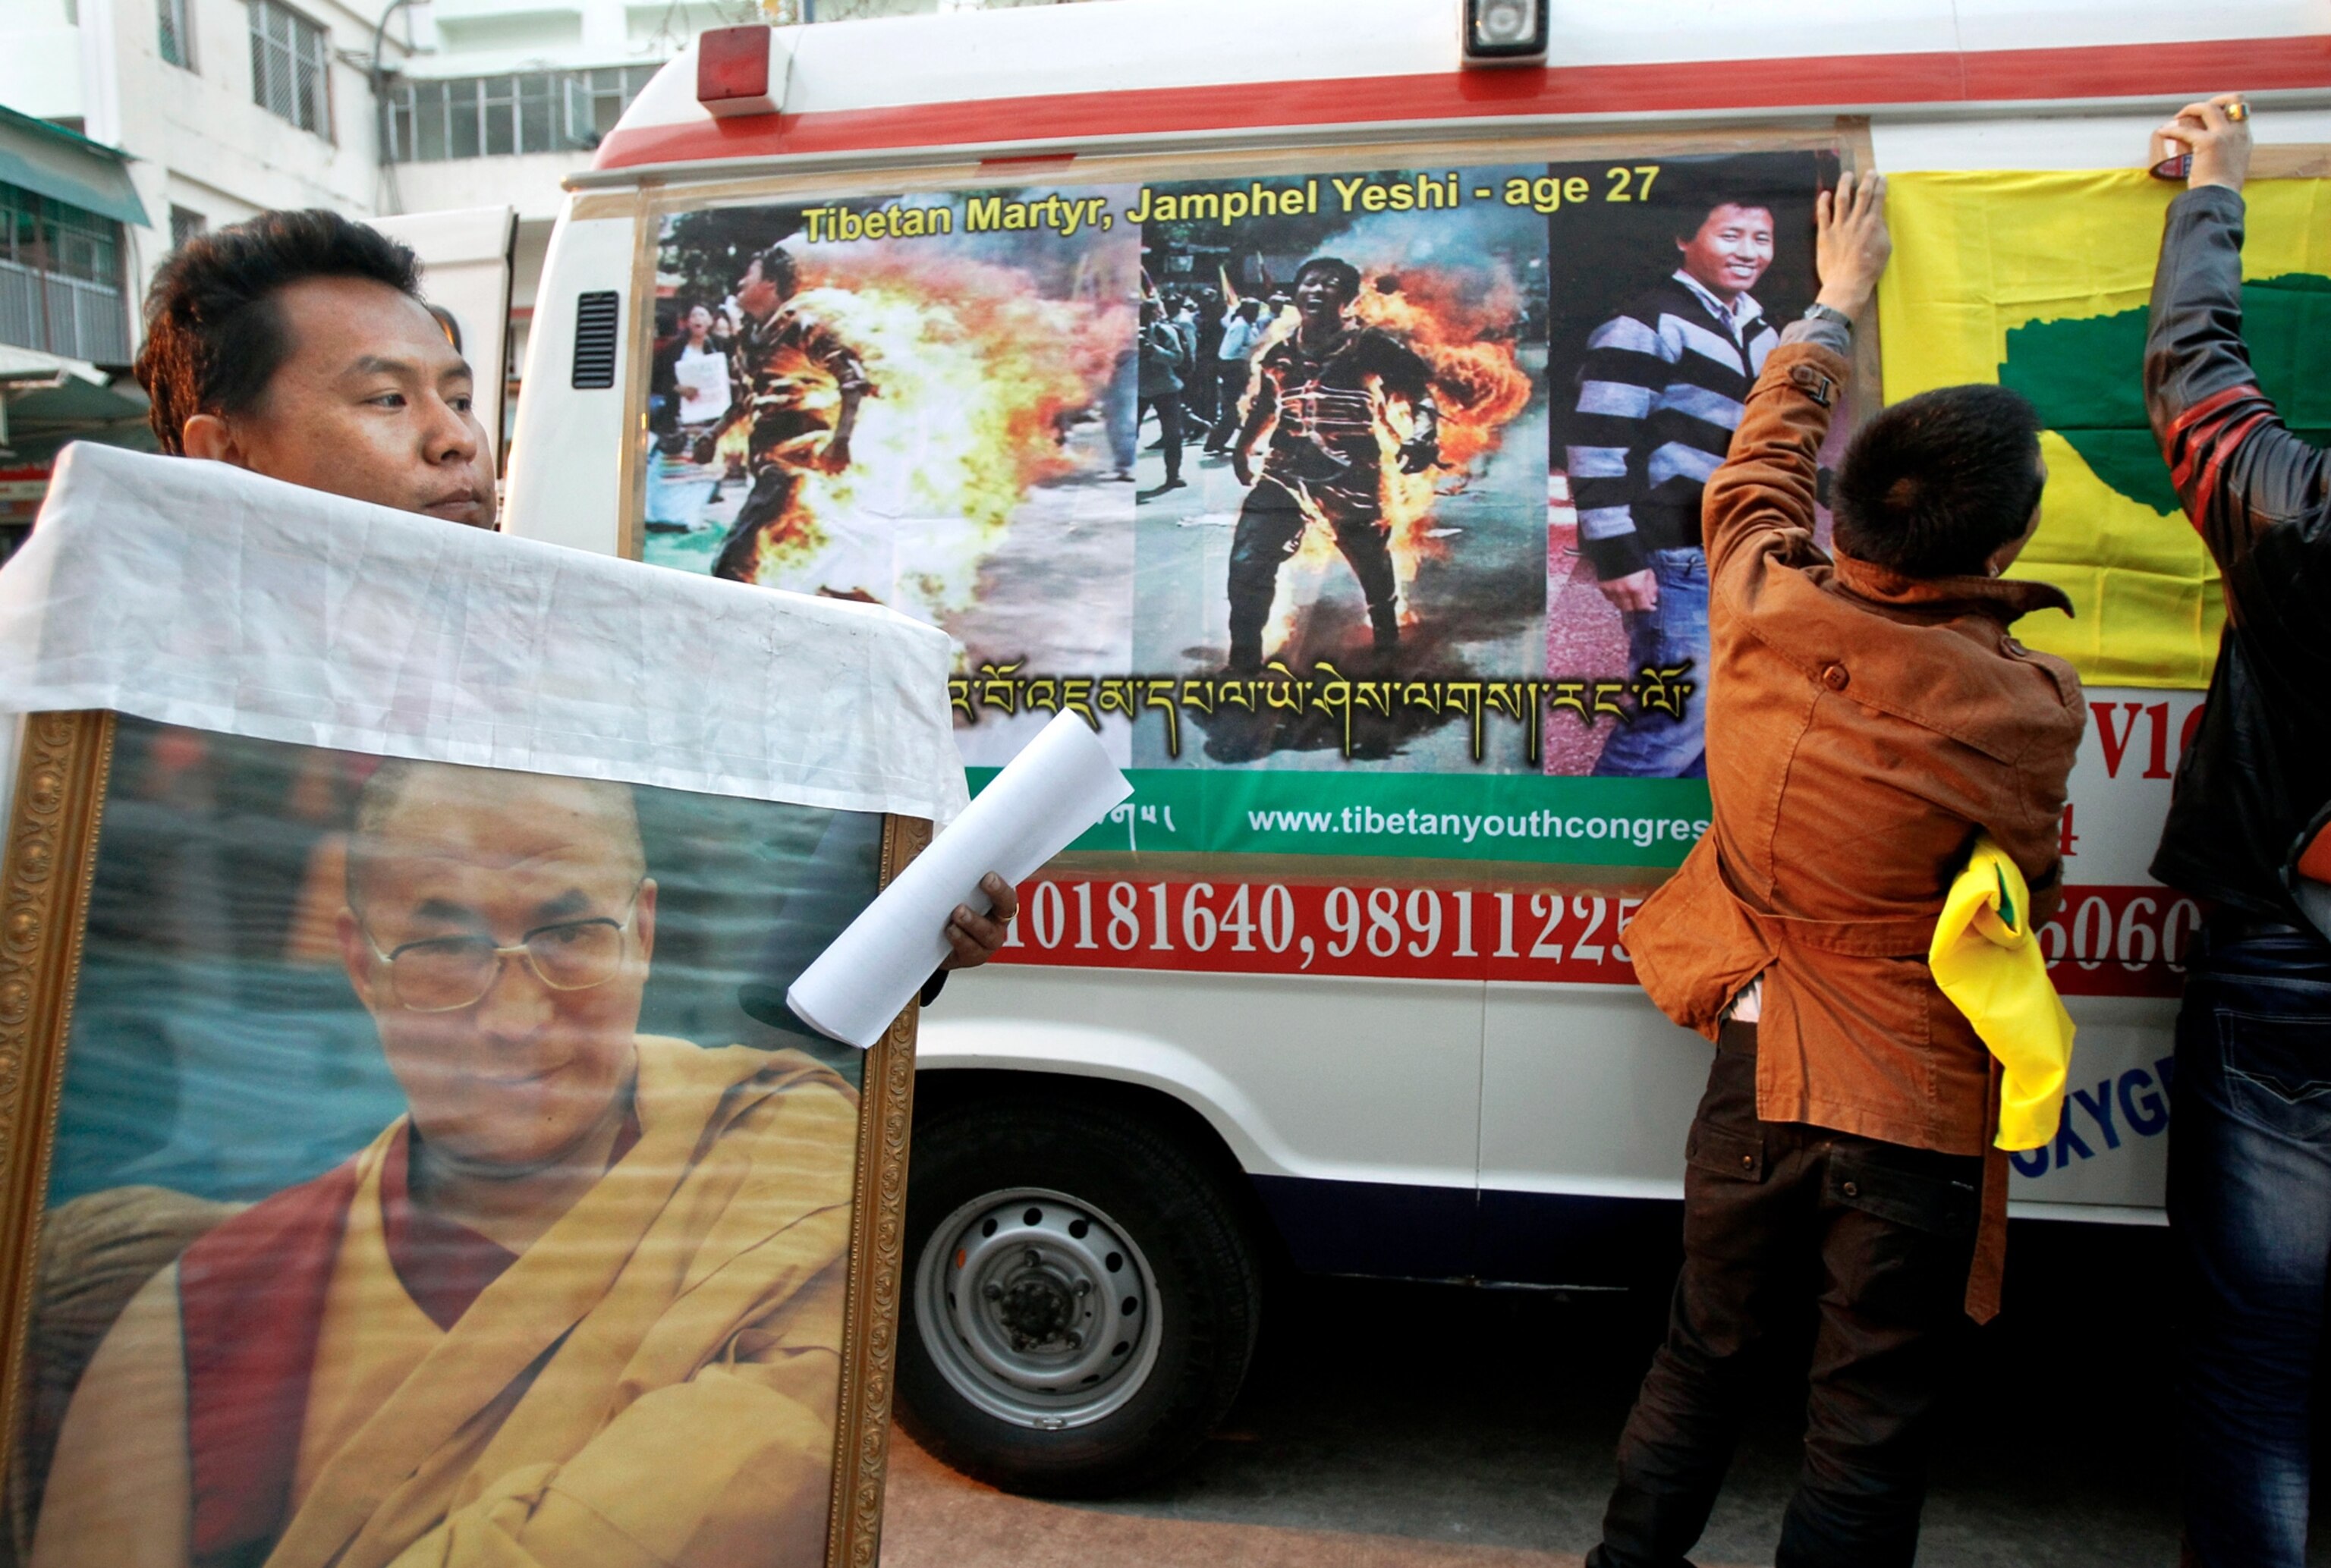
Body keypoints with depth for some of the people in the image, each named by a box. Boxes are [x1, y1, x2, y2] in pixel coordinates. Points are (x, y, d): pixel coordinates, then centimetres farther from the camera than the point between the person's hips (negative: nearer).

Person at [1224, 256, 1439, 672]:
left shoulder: (1372, 347, -6)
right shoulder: (1280, 354, 9)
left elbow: (1422, 390, -5)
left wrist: (1422, 434, -20)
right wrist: (1242, 447, 30)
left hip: (1352, 476, -3)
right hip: (1286, 471, 3)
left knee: (1375, 569, 14)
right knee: (1247, 562, -10)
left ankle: (1389, 650, 39)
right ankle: (1244, 661, 1)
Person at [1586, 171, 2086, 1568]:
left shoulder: (1764, 610, -10)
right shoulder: (2025, 708, -20)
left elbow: (1761, 464, 11)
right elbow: (2013, 915, -5)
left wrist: (1838, 303, 26)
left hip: (1758, 1076, 4)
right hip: (1915, 1113, -4)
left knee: (1705, 1359, 23)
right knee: (1868, 1430, 12)